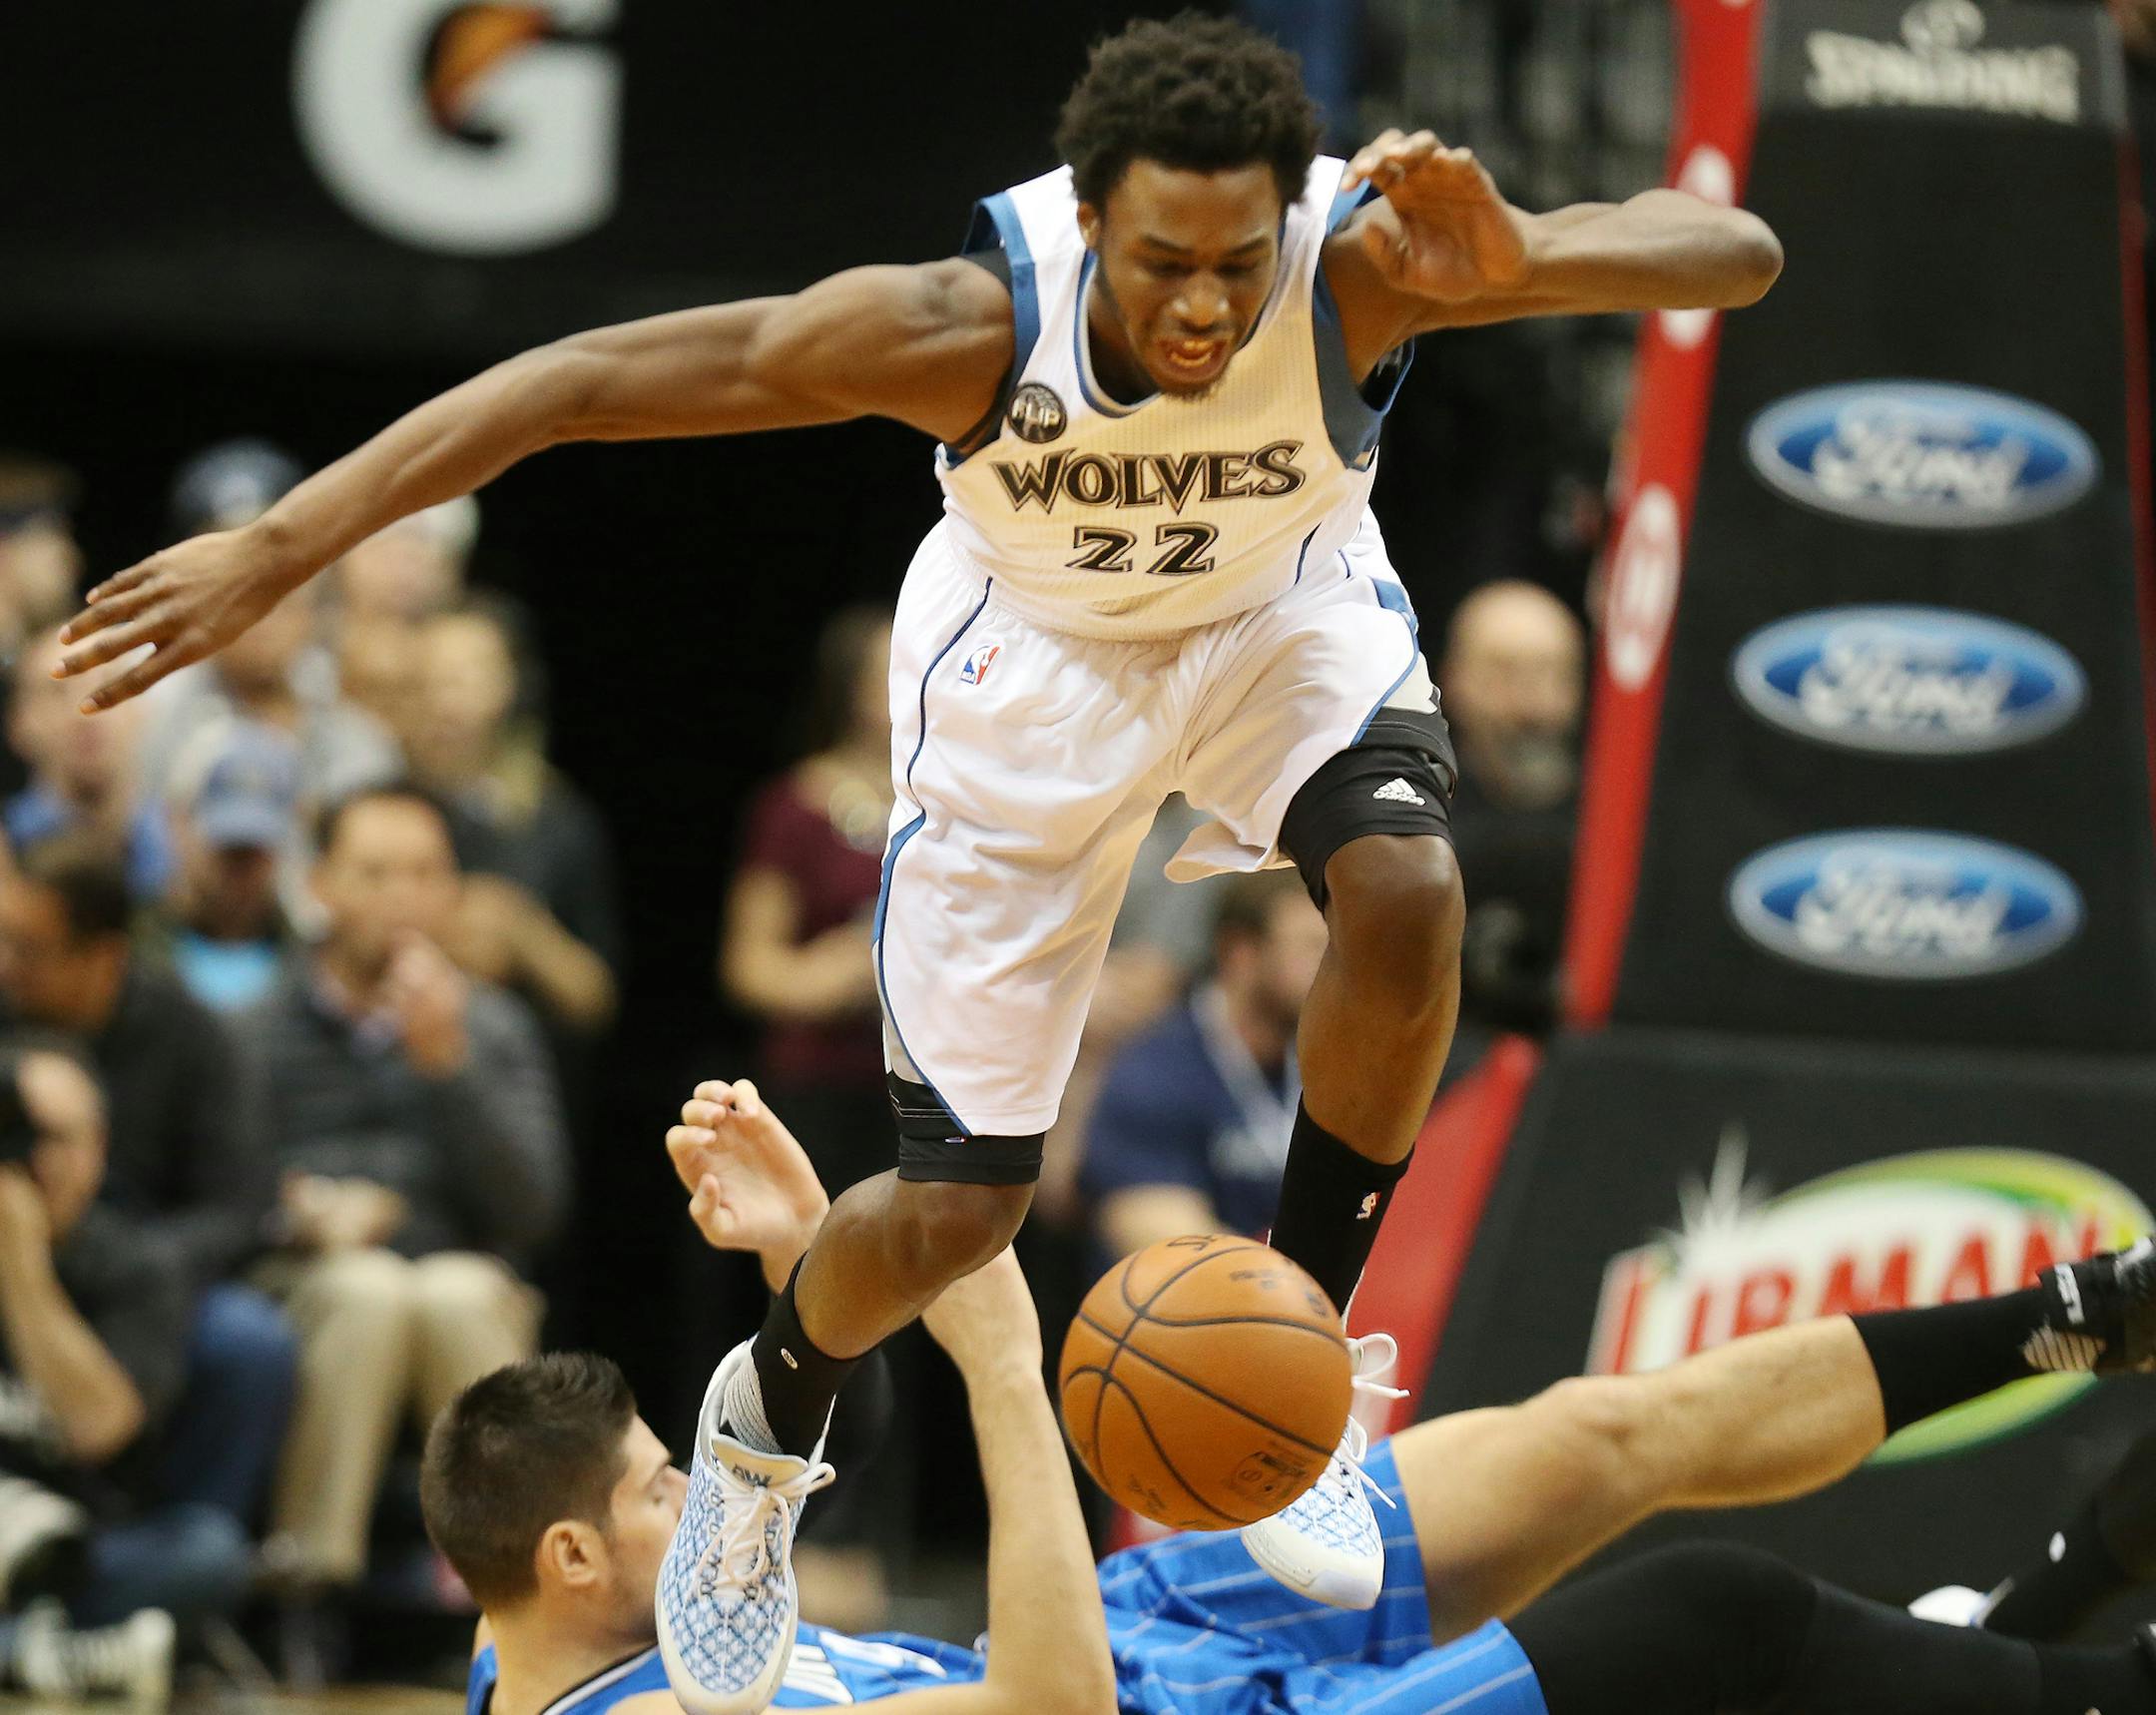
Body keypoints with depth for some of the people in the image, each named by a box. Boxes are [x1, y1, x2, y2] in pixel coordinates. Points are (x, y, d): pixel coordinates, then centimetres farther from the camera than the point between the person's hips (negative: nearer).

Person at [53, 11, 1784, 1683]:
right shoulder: (970, 328, -39)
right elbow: (582, 379, -33)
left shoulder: (1367, 264, -37)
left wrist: (1507, 266, -62)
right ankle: (770, 1422, 36)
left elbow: (1739, 252, -42)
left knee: (1406, 890, -32)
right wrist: (276, 547, -36)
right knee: (959, 1199, -1)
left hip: (1288, 611, 1)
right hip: (1037, 646, -1)